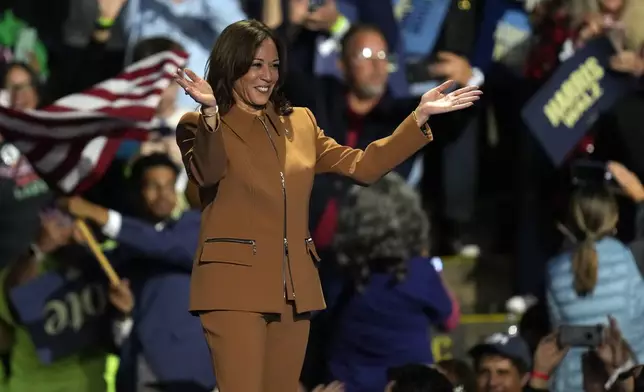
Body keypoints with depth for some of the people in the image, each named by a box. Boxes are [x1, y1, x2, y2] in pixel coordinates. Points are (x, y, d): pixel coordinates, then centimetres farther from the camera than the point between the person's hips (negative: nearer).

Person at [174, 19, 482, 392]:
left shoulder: (300, 122, 16)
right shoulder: (201, 127, -2)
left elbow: (362, 166, 11)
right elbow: (206, 173, -23)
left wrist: (420, 117, 2)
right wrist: (210, 113, -40)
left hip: (293, 287, 6)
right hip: (235, 284, -6)